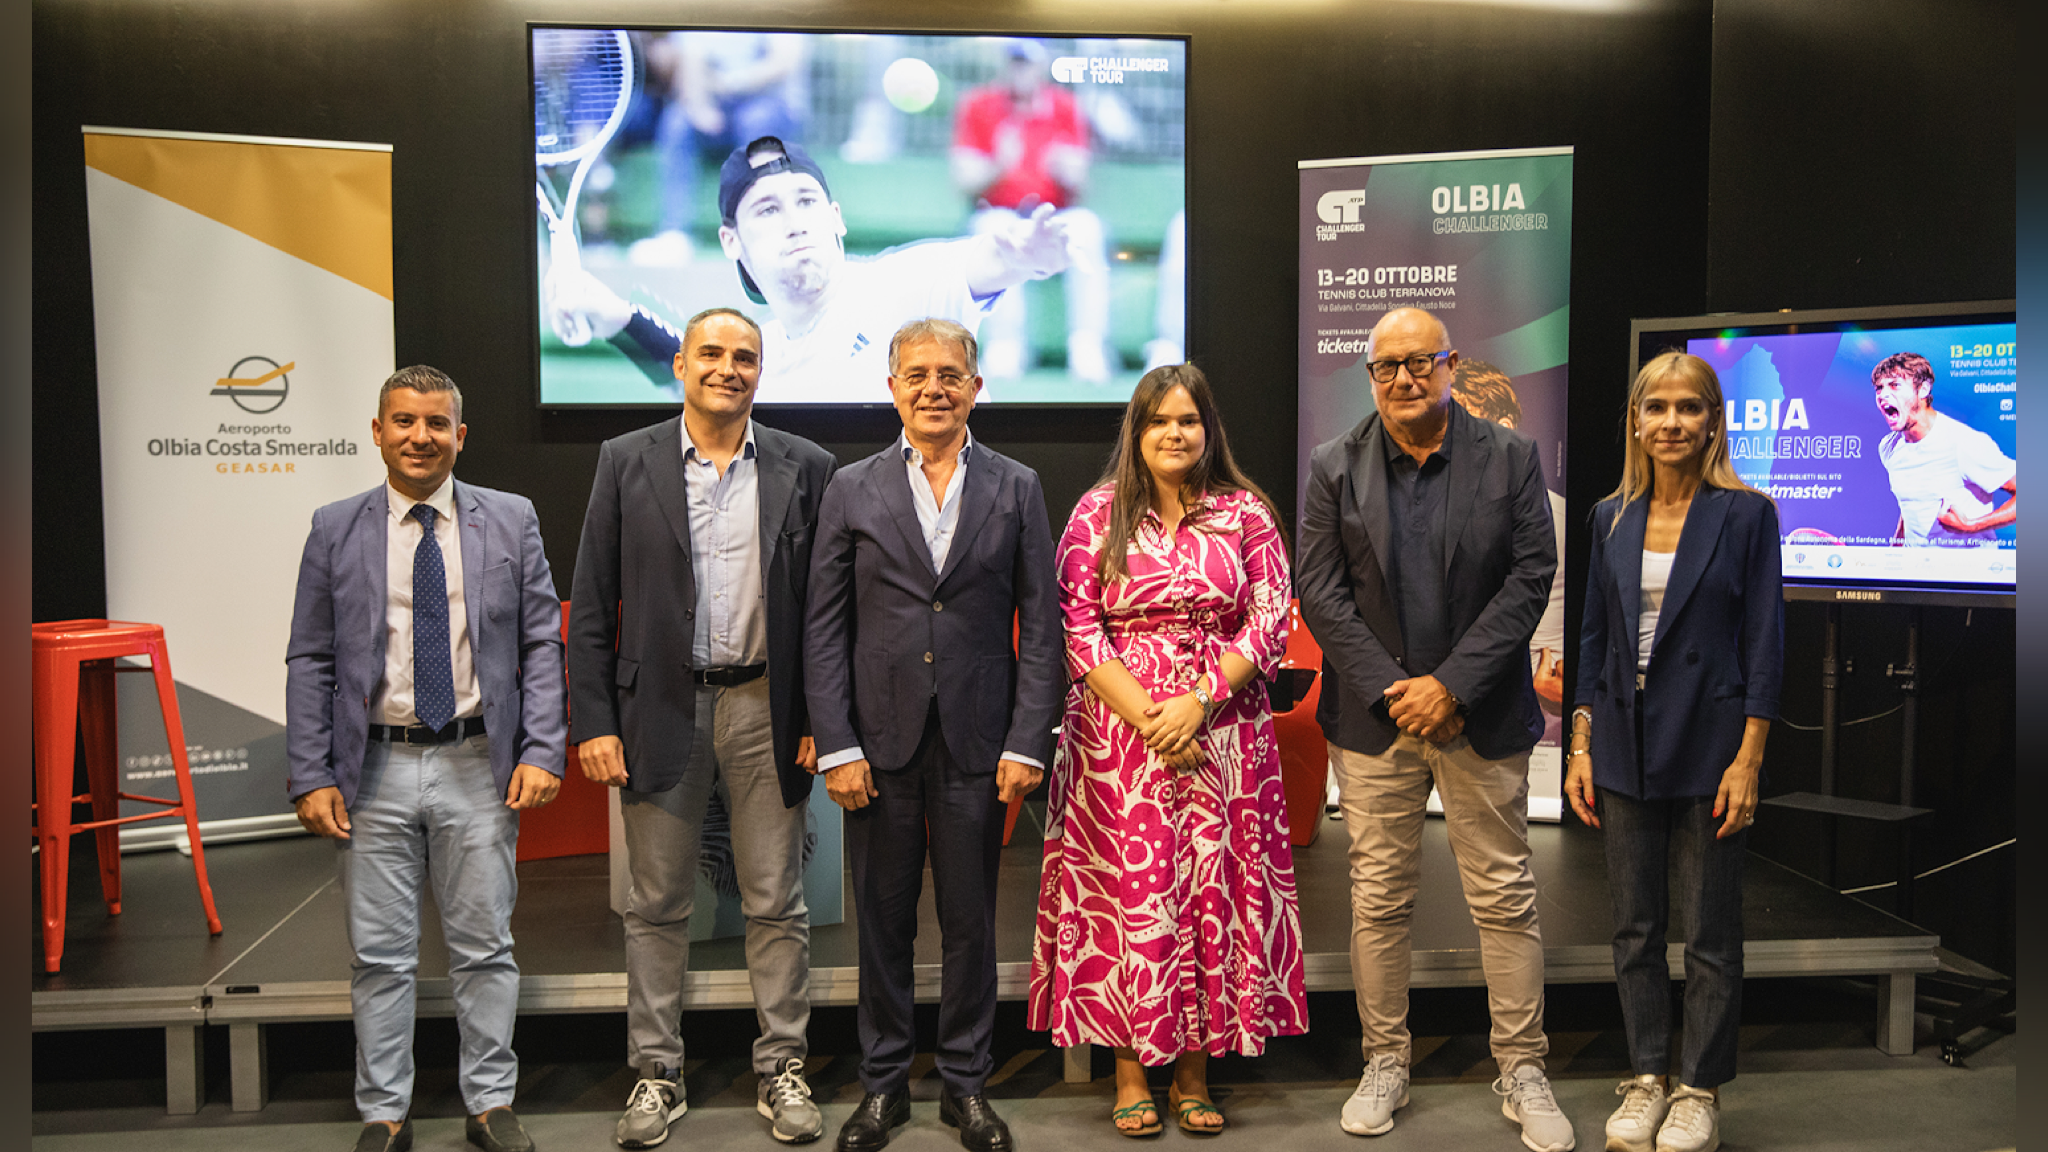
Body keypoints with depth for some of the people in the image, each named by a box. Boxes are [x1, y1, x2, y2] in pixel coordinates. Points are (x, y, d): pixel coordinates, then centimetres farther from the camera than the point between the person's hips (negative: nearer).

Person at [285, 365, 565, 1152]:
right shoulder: (335, 530, 4)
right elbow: (309, 661, 4)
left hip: (479, 768, 0)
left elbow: (541, 645, 2)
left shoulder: (510, 522, 3)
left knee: (484, 947, 8)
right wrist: (312, 777, -4)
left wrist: (542, 752, -7)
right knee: (379, 955, 8)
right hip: (374, 769, 0)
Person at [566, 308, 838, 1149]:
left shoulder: (804, 469, 3)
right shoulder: (627, 462, 3)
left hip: (765, 709, 0)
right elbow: (592, 604, 2)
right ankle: (656, 1073, 22)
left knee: (776, 904, 7)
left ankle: (783, 1069, 21)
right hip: (659, 709, 0)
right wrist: (593, 720, -5)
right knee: (657, 906, 9)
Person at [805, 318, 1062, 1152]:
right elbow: (825, 627, 2)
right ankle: (883, 1082, 25)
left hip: (976, 744, 0)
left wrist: (1027, 741, -5)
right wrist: (837, 746, -5)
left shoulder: (1016, 489, 5)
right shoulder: (853, 489, 4)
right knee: (882, 921, 9)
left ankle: (967, 1082, 24)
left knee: (971, 922, 8)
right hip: (881, 740, 0)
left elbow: (1041, 623, 2)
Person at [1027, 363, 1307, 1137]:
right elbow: (1077, 626, -2)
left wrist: (1196, 702, -12)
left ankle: (1195, 1071, 14)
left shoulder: (1246, 515, 7)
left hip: (1221, 733, 1)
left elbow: (1270, 623, 0)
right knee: (1128, 889, 0)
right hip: (1118, 736, -1)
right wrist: (1144, 716, -11)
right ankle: (1129, 1072, 11)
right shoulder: (1098, 513, 4)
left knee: (1214, 887, 2)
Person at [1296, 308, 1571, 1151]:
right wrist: (1391, 690, -10)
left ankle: (1522, 1068, 18)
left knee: (1505, 898, 5)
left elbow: (1532, 576, -5)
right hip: (1374, 715, 1)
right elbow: (1320, 592, -1)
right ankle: (1385, 1064, 20)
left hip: (1482, 715, 0)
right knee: (1378, 899, 7)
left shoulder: (1511, 458, 1)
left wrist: (1452, 685, -12)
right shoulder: (1334, 469, 3)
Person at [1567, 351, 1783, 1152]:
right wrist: (1581, 747, 4)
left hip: (1708, 749, -4)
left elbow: (1764, 644, -6)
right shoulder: (1612, 519, 7)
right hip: (1627, 748, 4)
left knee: (1710, 934, 6)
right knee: (1635, 927, 11)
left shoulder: (1745, 515, -4)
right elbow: (1593, 639, 10)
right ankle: (1647, 1078, 24)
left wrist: (1747, 761, -12)